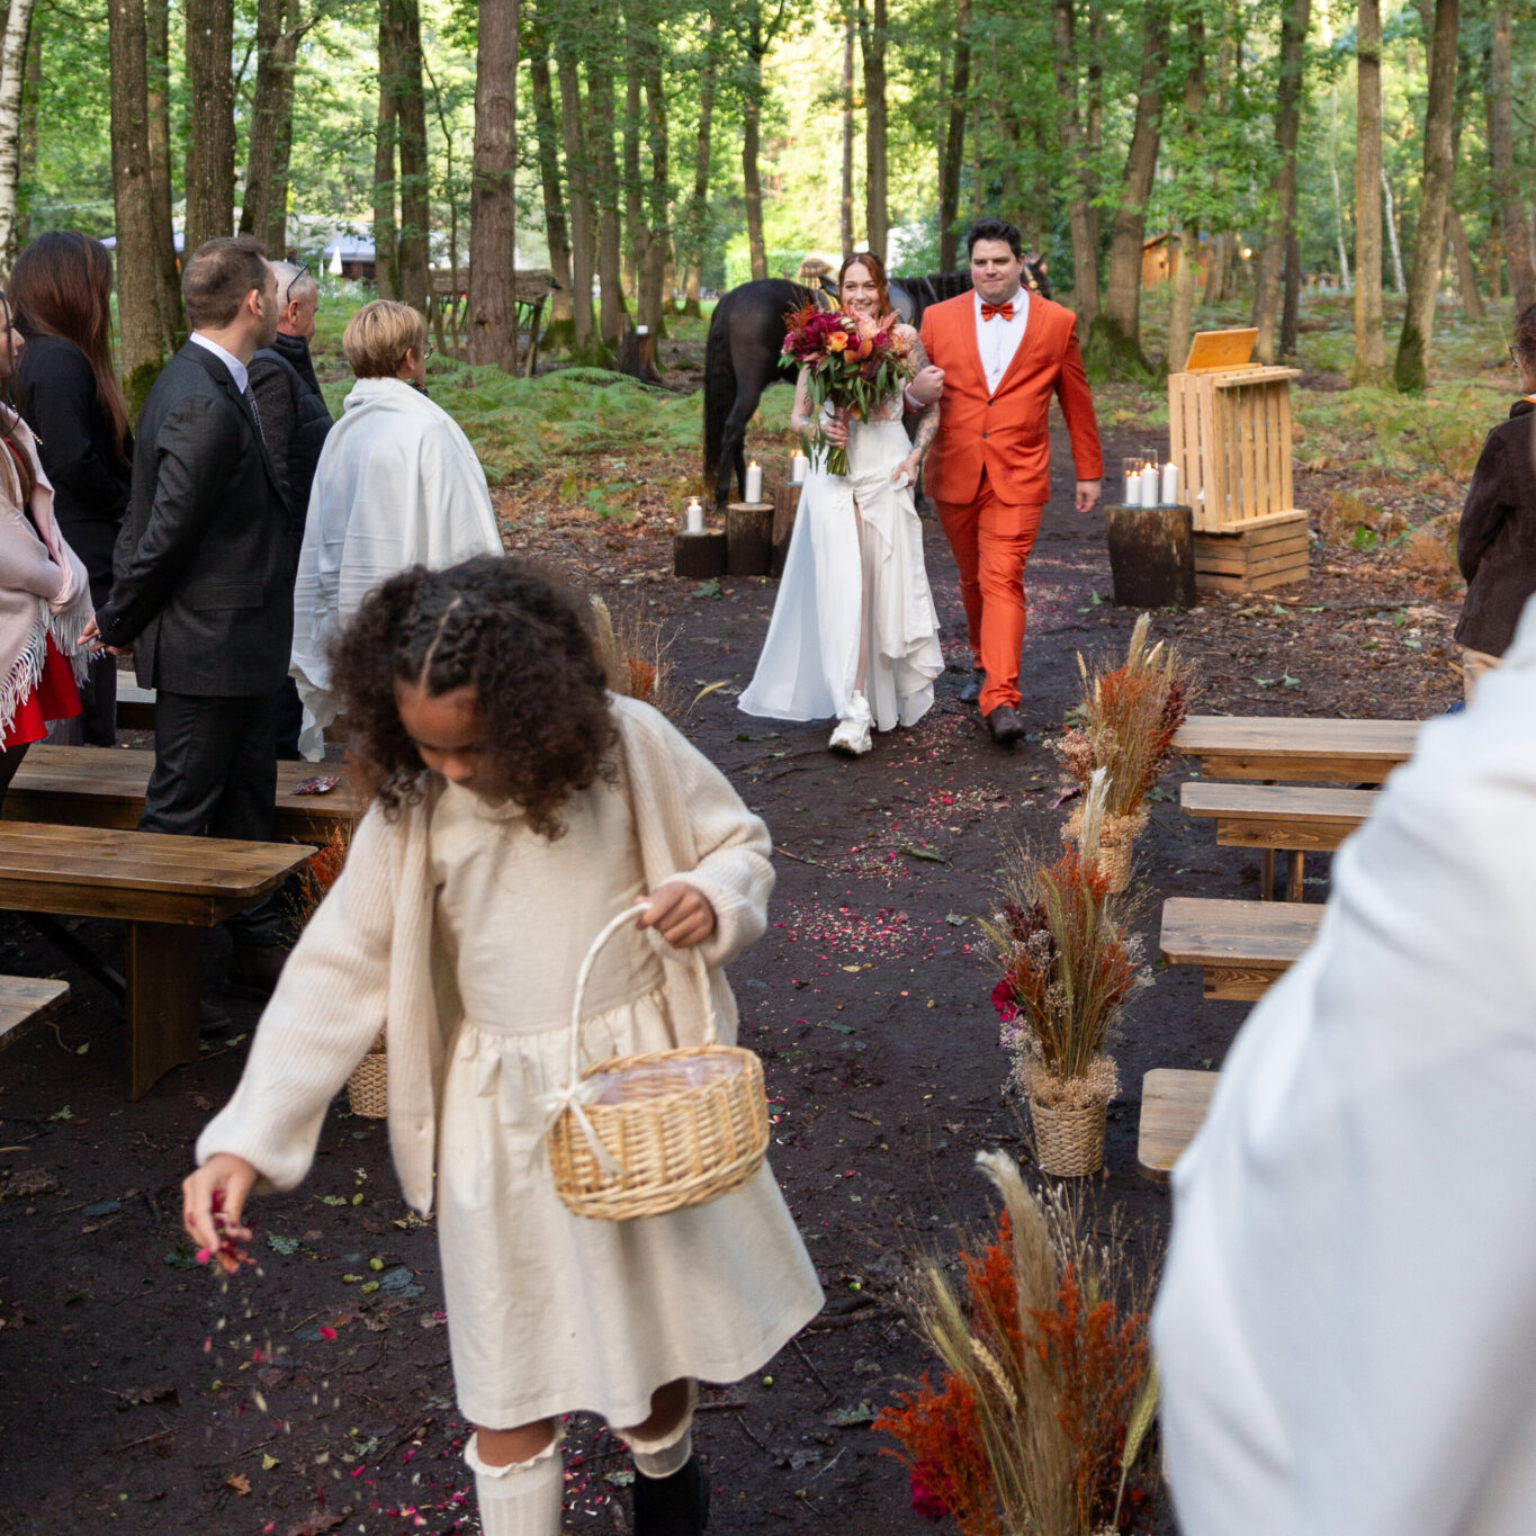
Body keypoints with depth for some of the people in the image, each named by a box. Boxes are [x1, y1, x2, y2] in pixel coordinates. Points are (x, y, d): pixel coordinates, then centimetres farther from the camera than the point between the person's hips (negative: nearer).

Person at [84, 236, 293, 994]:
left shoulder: (216, 387, 10)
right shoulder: (204, 405, -23)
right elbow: (165, 533, -20)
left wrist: (122, 615, 16)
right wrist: (119, 625, -7)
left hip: (237, 645, 10)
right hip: (205, 649, -10)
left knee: (248, 798, 18)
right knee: (179, 815, 2)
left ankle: (256, 944, 31)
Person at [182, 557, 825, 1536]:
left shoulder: (630, 745, -13)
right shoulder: (410, 808, -10)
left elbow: (742, 845, 2)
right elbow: (342, 972, -10)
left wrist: (713, 898, -22)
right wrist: (247, 1137, -17)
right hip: (507, 1114, 0)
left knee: (662, 1303, 20)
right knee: (513, 1372, 5)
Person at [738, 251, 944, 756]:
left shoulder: (904, 338, 4)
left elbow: (932, 408, 12)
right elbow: (797, 416, 9)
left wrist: (915, 456, -2)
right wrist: (820, 430, -13)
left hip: (886, 472, 0)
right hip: (833, 473, 0)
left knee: (890, 581, 3)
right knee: (843, 584, -12)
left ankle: (899, 693, 27)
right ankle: (854, 713, -14)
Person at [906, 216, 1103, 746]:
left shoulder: (1057, 322, 2)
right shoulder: (938, 319, 4)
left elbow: (1076, 402, 10)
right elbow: (914, 391, 10)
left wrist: (1089, 472, 14)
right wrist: (915, 393, -16)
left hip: (1017, 478, -3)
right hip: (954, 475, 3)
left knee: (1002, 581, -13)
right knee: (972, 580, 15)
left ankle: (1000, 700, -18)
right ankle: (988, 667, 36)